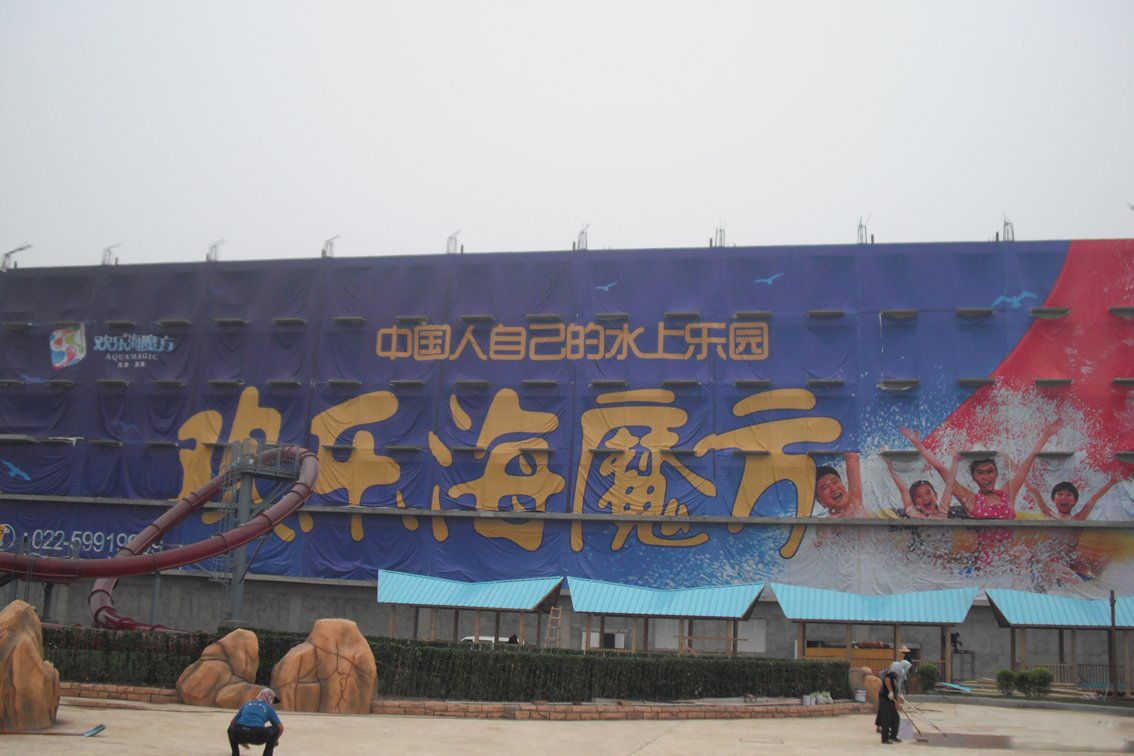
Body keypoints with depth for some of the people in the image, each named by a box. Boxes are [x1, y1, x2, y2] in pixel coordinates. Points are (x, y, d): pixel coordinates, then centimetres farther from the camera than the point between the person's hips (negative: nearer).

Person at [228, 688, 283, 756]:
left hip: (238, 735, 3)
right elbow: (280, 727, 14)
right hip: (258, 737, -3)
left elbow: (232, 722, 29)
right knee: (276, 729, 24)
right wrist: (275, 740, 35)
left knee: (231, 728, 37)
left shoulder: (247, 704, 29)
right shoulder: (268, 707, 20)